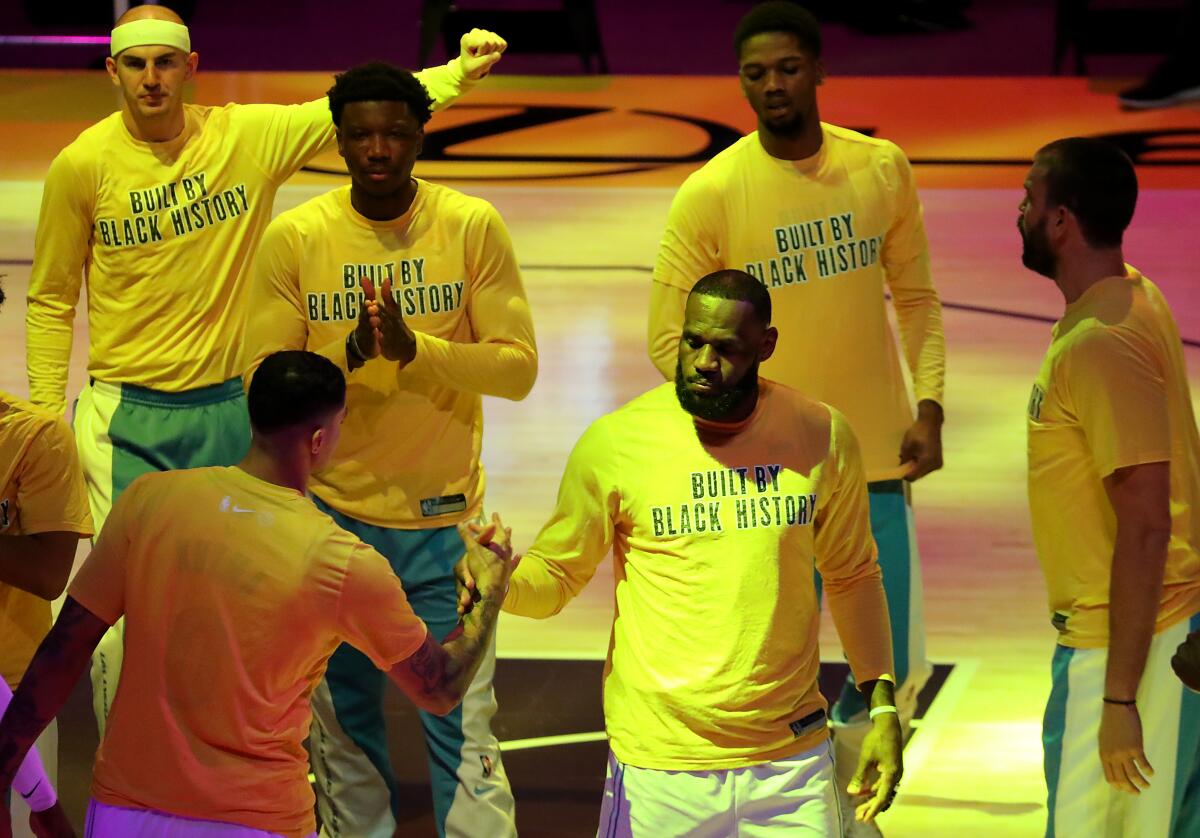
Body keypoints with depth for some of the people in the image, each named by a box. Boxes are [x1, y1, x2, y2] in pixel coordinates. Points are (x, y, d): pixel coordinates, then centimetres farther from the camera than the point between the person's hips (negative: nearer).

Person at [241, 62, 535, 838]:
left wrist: (415, 347, -22)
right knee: (344, 724, 8)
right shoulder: (294, 237, -3)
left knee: (464, 730, -1)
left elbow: (518, 366, -7)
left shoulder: (472, 227, -5)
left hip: (444, 518, -1)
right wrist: (349, 355, -21)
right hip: (334, 512, 1)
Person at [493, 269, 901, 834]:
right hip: (661, 767, -2)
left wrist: (883, 706, 8)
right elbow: (555, 575, 2)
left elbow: (851, 576, 13)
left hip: (791, 762, 2)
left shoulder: (822, 438, 0)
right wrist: (498, 580, -20)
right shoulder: (615, 443, -7)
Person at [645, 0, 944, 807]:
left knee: (893, 676, 9)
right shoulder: (710, 194, -9)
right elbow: (669, 337, -7)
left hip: (876, 464, 3)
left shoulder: (883, 169, 1)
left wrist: (928, 407, -2)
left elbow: (916, 298, 10)